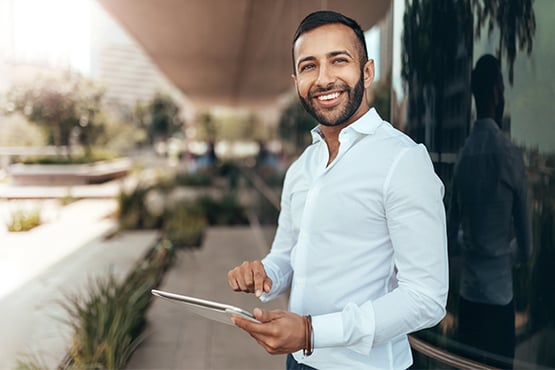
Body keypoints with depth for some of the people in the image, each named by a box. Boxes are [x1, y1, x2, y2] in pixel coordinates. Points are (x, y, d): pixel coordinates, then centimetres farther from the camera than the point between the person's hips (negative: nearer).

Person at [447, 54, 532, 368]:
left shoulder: (463, 155, 1)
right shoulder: (510, 154, -12)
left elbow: (451, 240, 7)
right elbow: (526, 247, -4)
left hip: (467, 292, 5)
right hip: (499, 294, -5)